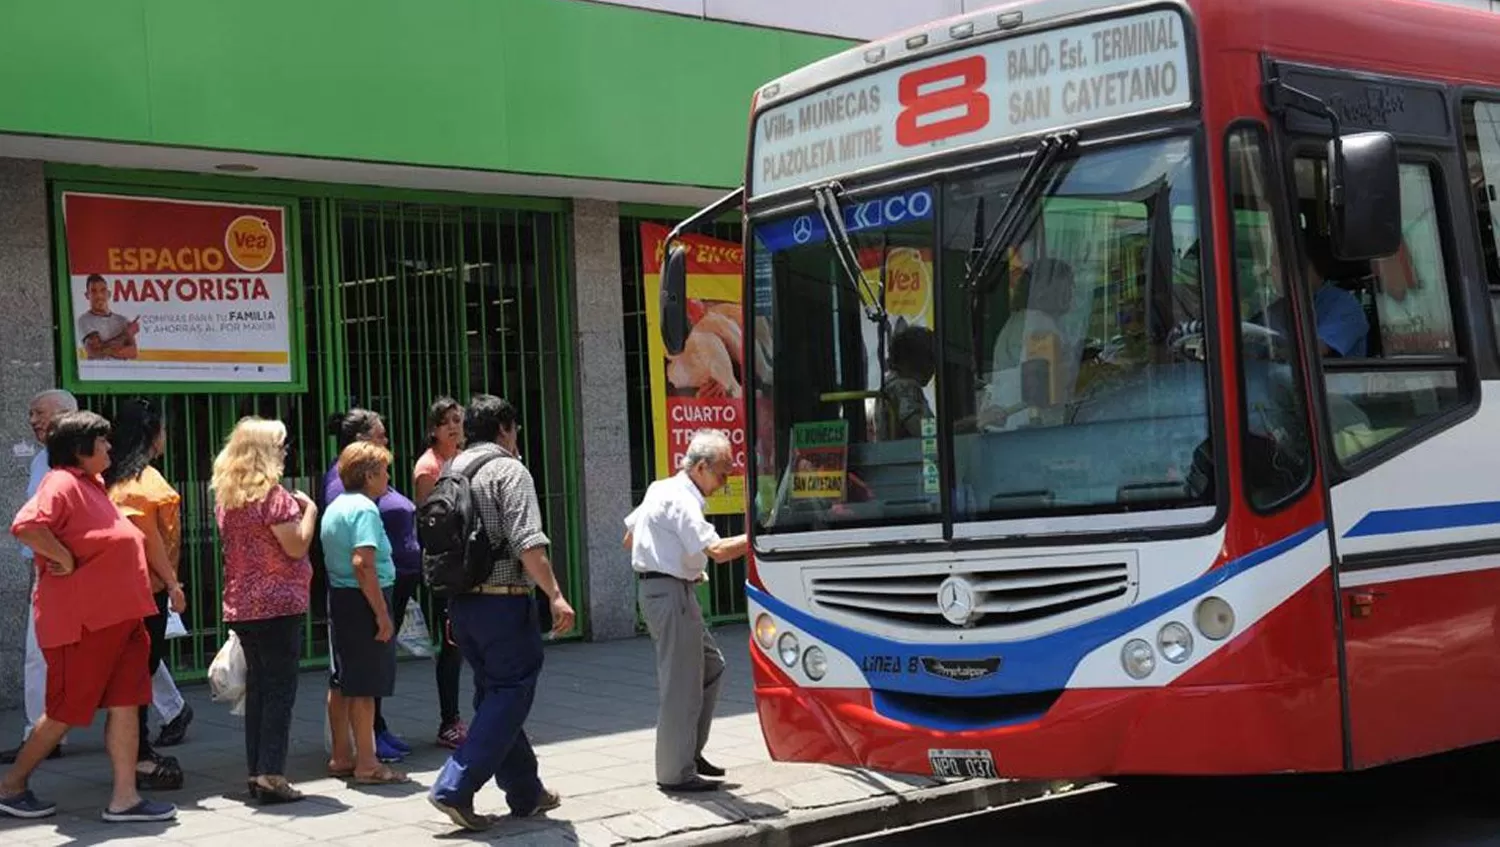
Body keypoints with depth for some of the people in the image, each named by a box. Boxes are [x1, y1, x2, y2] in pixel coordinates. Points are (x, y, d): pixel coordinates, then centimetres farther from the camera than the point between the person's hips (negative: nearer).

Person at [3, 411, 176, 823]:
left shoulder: (91, 485, 17)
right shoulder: (62, 484, -14)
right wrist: (64, 561, -22)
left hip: (118, 616, 9)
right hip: (82, 619, -9)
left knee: (126, 704, 4)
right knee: (66, 711, 2)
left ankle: (124, 797, 5)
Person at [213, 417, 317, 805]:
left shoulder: (225, 495, 11)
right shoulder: (273, 494, -13)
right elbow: (297, 546, -15)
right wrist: (309, 510, -2)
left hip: (240, 606, 8)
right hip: (278, 603, -8)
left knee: (257, 687, 14)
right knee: (280, 689, -4)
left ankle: (256, 773, 16)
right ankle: (271, 775, -8)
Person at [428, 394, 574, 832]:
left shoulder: (452, 473, 14)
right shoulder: (509, 470, -9)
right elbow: (528, 543, -20)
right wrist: (555, 595, -20)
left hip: (461, 602, 8)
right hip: (503, 600, -8)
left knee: (495, 694, 15)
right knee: (512, 693, -3)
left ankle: (526, 793, 23)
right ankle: (455, 788, -12)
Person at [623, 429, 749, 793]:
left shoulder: (661, 489, 13)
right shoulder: (681, 500, -17)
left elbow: (629, 539, 21)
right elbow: (717, 550, -28)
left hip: (658, 587, 11)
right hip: (672, 594, -11)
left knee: (711, 665, 19)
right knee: (682, 686, -5)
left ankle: (690, 752, 23)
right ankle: (676, 773, 2)